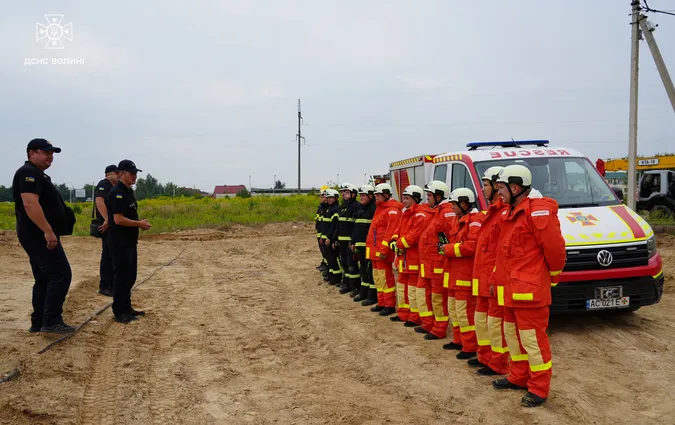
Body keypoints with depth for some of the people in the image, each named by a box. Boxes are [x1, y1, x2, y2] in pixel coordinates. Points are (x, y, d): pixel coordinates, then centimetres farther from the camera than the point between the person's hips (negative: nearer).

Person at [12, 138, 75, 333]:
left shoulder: (38, 175, 21)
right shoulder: (29, 173, -12)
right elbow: (30, 203, -25)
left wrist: (48, 232, 24)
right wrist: (48, 231, -29)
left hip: (38, 235, 11)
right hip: (39, 235, -11)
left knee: (44, 279, 12)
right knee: (61, 274, -13)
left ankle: (38, 323, 16)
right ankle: (51, 321, -12)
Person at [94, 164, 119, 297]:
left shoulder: (115, 187, 19)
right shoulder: (104, 184, -10)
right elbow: (99, 201, -26)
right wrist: (107, 220, -31)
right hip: (108, 227, -10)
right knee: (108, 256, -6)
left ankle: (112, 285, 22)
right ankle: (104, 287, 1)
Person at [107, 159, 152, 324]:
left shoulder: (128, 191, 14)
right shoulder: (117, 193, -17)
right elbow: (118, 219, -24)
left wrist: (140, 222, 5)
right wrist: (139, 224, -15)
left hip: (130, 241, 10)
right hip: (120, 242, -10)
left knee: (130, 276, 15)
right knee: (121, 276, -3)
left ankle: (126, 308, 25)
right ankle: (119, 312, 5)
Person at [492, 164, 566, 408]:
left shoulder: (538, 211, -17)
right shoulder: (512, 212, 15)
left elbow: (554, 247, -18)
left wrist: (553, 275, -5)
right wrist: (500, 278, 18)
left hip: (528, 290, -10)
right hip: (511, 289, 11)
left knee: (532, 339, -2)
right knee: (512, 334, 20)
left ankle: (539, 388, 9)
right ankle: (519, 377, 34)